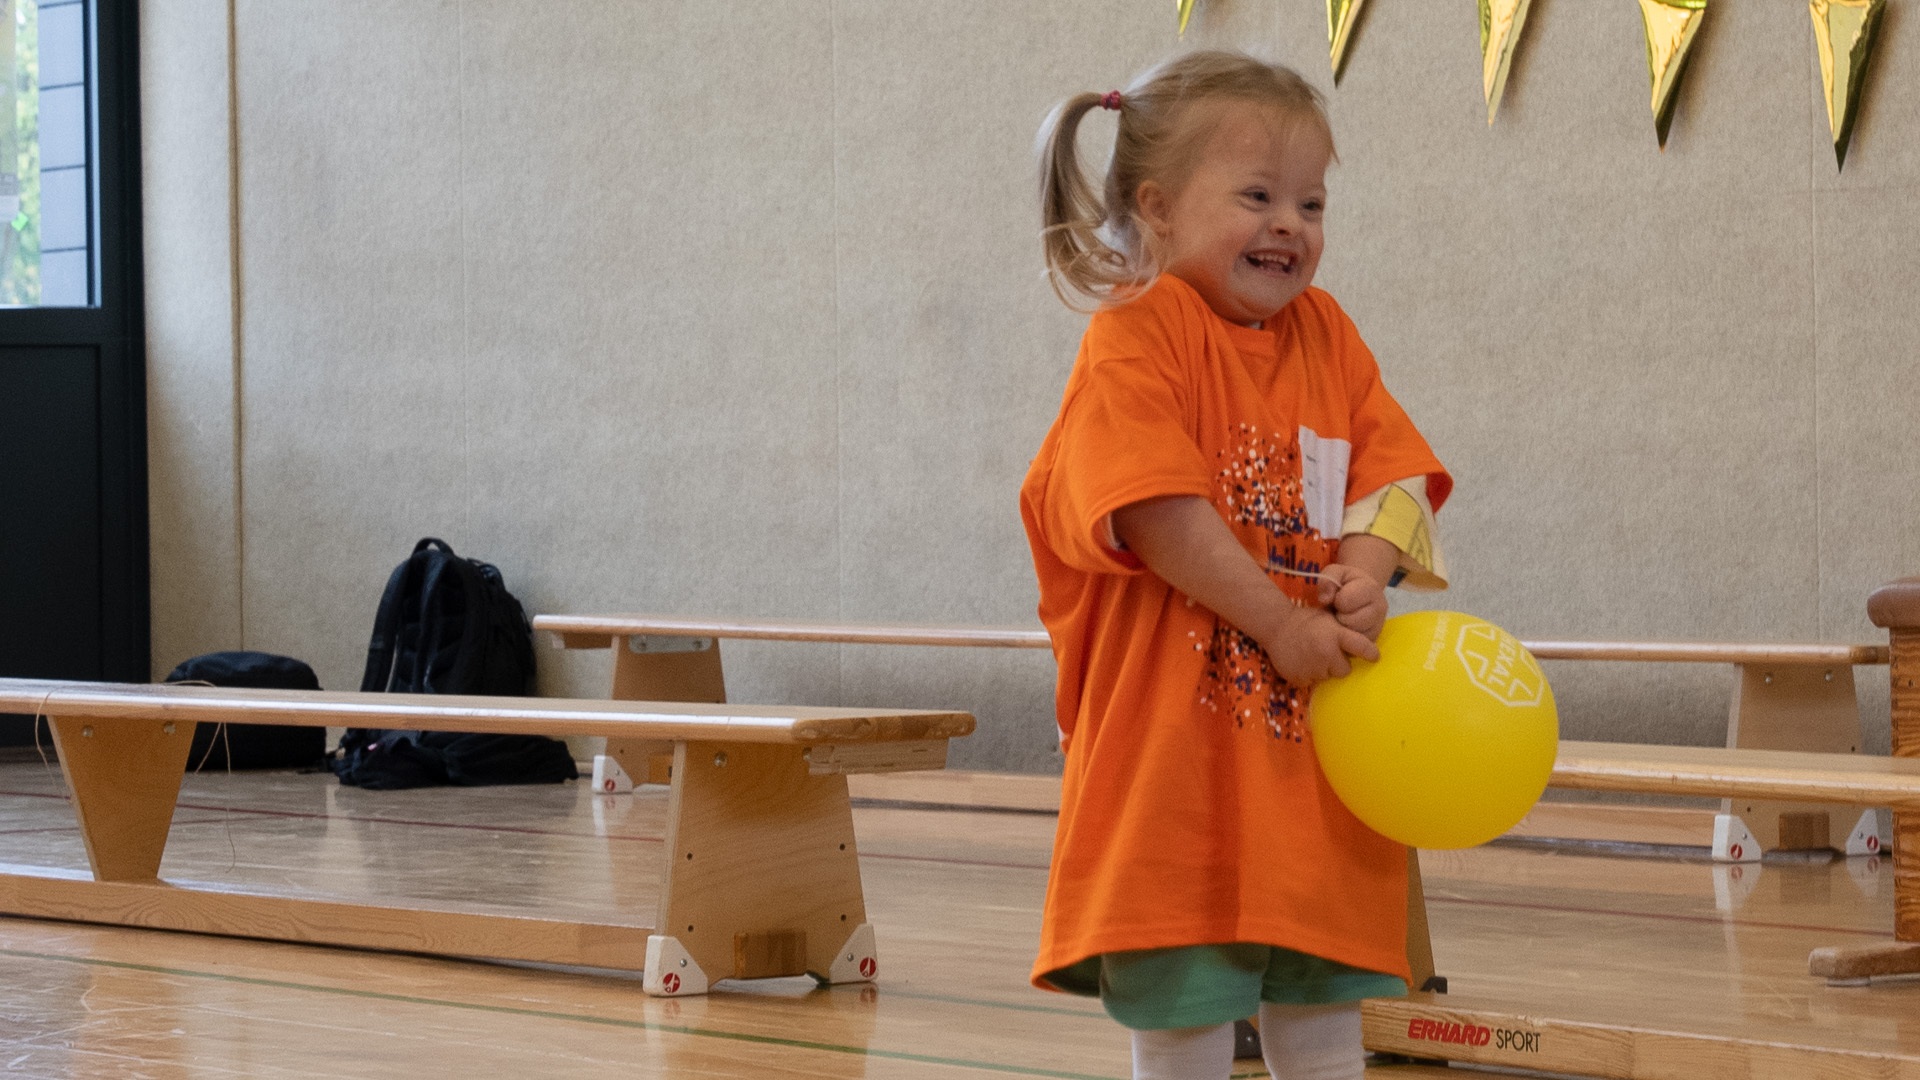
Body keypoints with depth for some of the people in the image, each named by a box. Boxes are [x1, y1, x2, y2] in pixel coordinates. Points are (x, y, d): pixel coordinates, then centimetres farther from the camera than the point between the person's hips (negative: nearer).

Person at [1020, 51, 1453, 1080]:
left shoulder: (1324, 332, 11)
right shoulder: (1136, 335, -9)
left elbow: (1394, 467, 5)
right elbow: (1158, 509, -18)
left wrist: (1369, 567, -15)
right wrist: (1281, 625, -19)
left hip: (1316, 734, 6)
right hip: (1178, 739, -6)